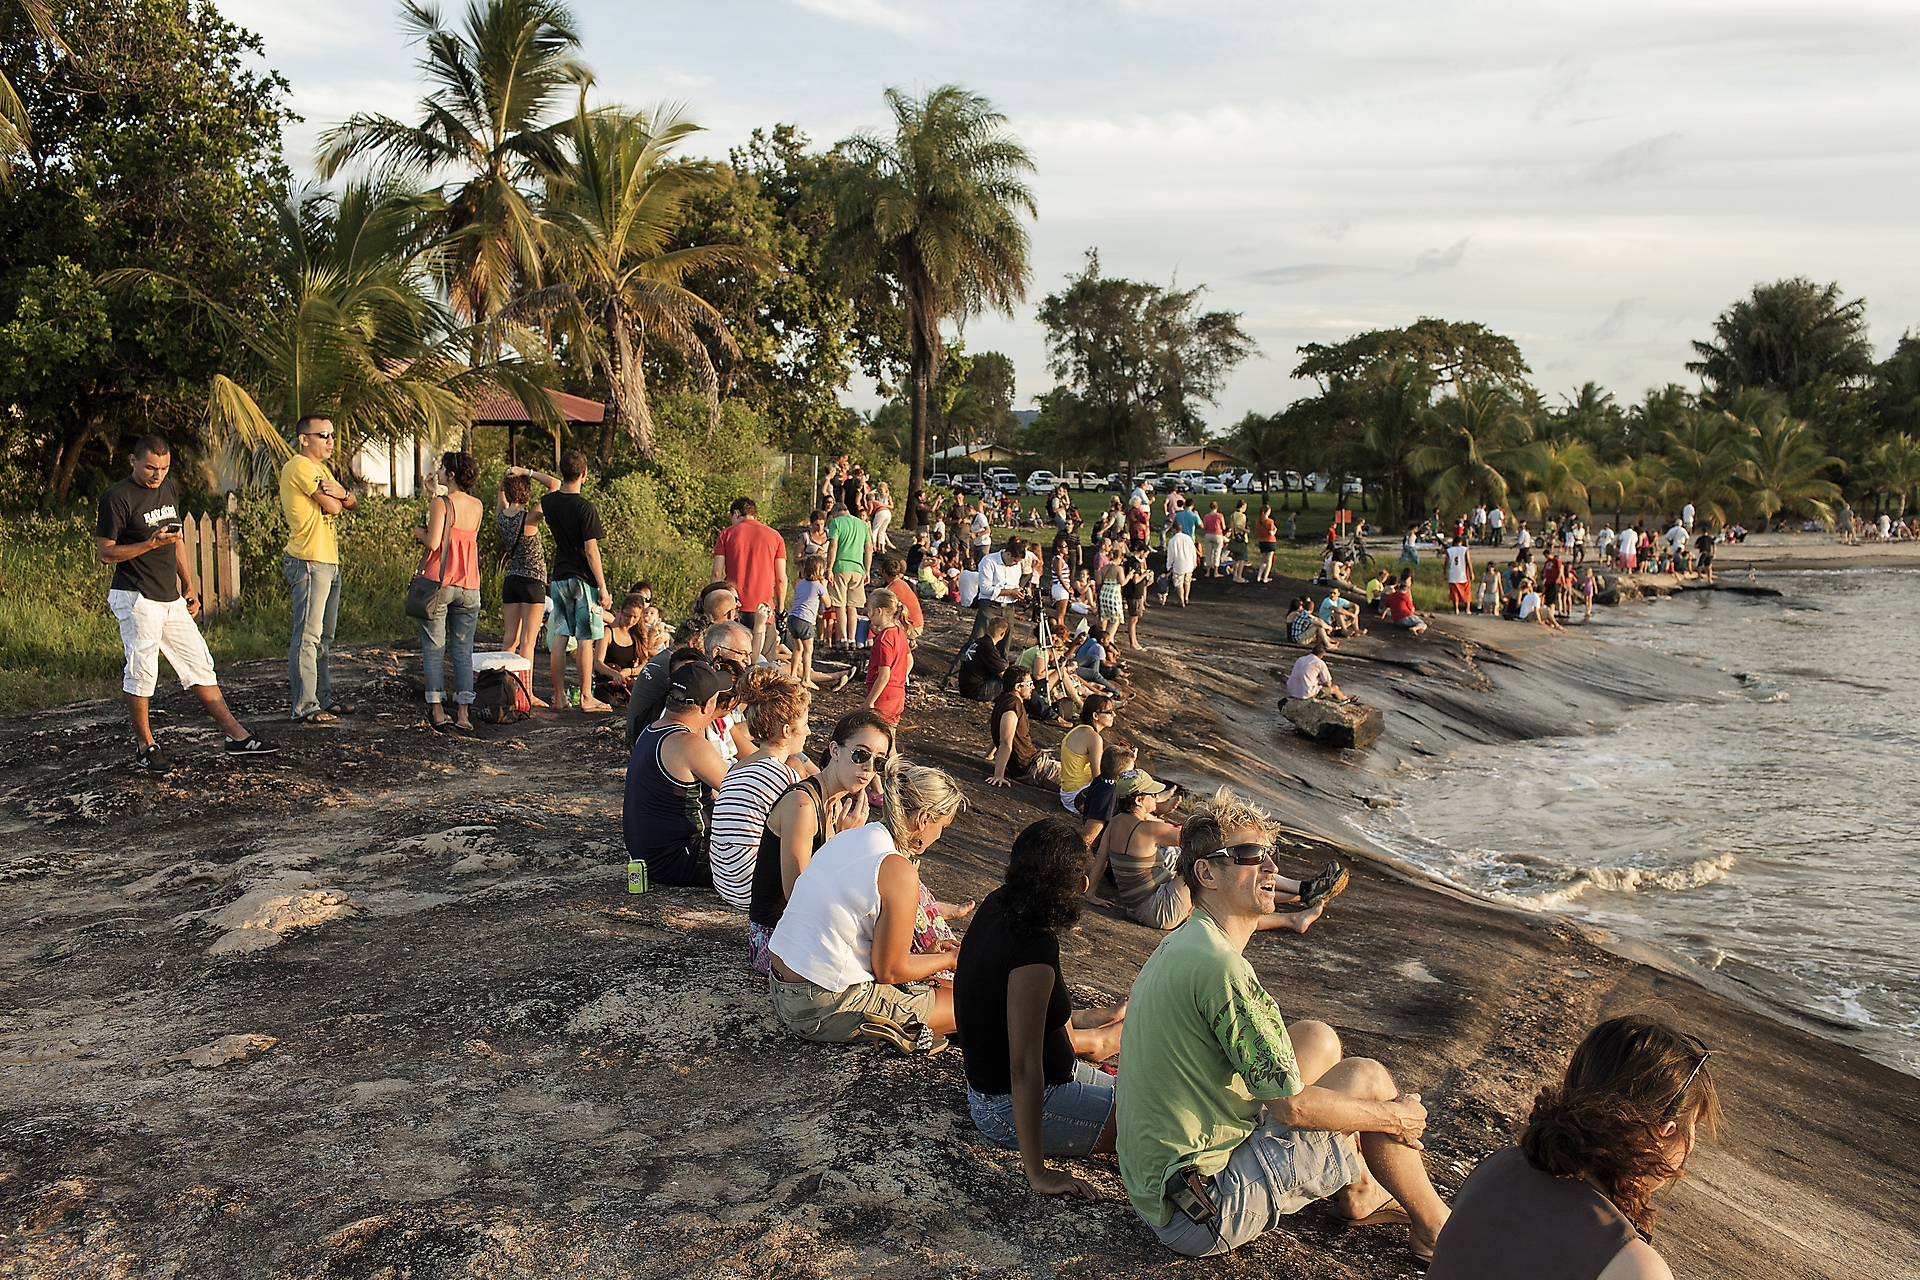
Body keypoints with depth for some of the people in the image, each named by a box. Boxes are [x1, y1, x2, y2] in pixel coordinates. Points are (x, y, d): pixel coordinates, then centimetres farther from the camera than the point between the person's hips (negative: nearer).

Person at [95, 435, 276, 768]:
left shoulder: (168, 488, 12)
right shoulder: (117, 498, -10)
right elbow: (104, 553, -11)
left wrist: (189, 586, 17)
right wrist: (151, 544, -23)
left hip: (171, 598, 7)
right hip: (136, 599, -7)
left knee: (200, 665, 7)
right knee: (141, 671, -4)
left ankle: (236, 736, 8)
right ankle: (145, 746, 10)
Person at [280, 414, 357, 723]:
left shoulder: (320, 468, 21)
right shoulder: (300, 466, -10)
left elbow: (350, 503, 13)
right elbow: (332, 508, -16)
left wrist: (341, 492, -9)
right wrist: (335, 495, 6)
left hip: (329, 561, 10)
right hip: (309, 561, -10)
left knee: (323, 638, 14)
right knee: (308, 636, -8)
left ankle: (322, 697, 21)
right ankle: (304, 706, -6)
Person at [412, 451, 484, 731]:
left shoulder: (441, 503, -9)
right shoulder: (478, 506, 8)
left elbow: (433, 543, -15)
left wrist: (419, 532, 7)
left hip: (438, 582, -4)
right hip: (469, 586, 4)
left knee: (434, 650, 5)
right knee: (463, 651, 6)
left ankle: (437, 711, 4)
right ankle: (462, 713, 2)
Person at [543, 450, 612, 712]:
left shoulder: (549, 502, 3)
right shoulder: (584, 507, -16)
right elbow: (591, 551, -16)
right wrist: (603, 587, -13)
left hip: (559, 578, 7)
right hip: (583, 580, -7)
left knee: (558, 638, 9)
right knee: (585, 641, -2)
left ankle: (559, 695, 14)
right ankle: (586, 698, 2)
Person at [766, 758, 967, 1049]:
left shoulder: (852, 837, 7)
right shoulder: (898, 871, -19)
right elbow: (890, 970, -12)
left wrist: (931, 951, 22)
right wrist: (951, 959, 4)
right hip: (825, 1011, -9)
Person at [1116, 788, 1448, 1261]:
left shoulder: (1180, 942, 7)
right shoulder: (1220, 965, -25)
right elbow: (1293, 1106, -18)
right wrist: (1396, 1117, -3)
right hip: (1206, 1215, -9)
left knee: (1319, 1039, 15)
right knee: (1368, 1076, -1)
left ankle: (1356, 1192, 31)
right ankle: (1433, 1227, 22)